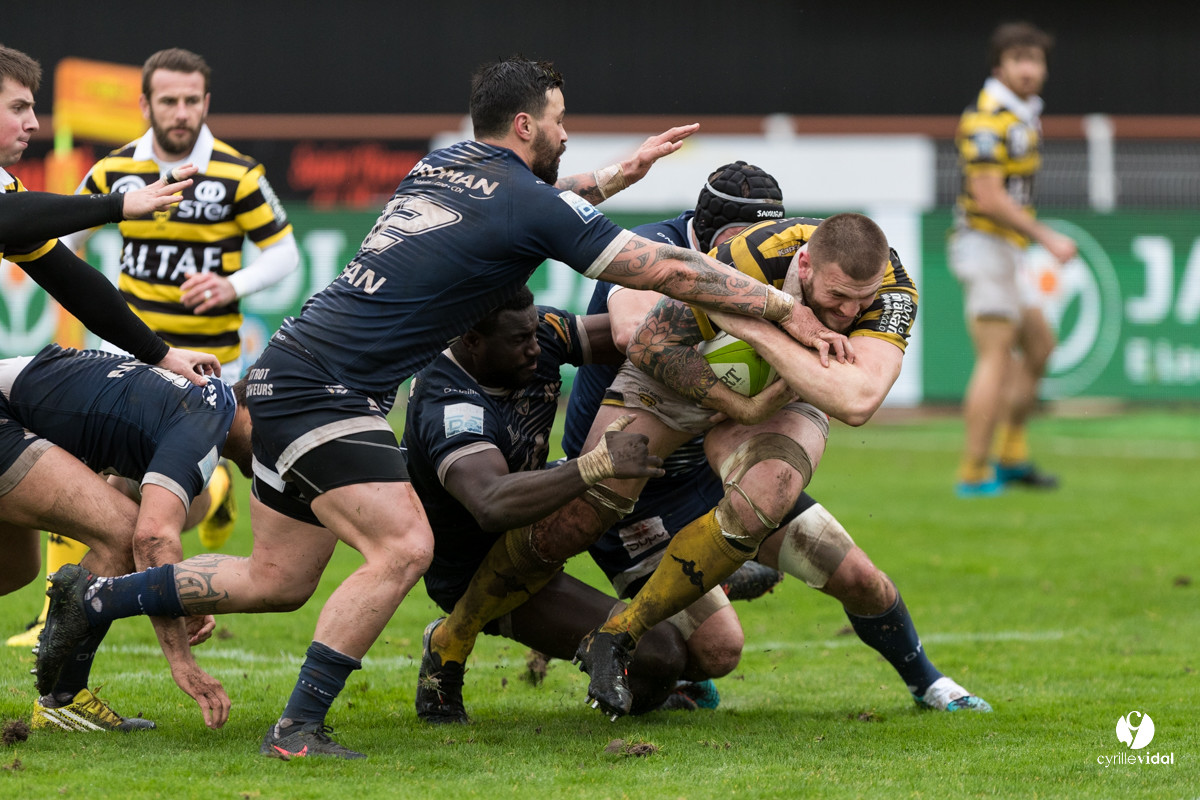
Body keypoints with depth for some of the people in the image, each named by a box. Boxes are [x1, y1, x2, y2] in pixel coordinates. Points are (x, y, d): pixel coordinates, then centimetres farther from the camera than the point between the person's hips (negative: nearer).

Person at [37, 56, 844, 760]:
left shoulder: (444, 164, 12)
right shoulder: (531, 205, -12)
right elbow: (663, 268, -10)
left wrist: (620, 173, 32)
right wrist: (788, 310, -4)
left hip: (288, 379, 9)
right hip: (323, 389, -9)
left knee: (278, 580, 15)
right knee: (402, 547, -19)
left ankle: (92, 599, 26)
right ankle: (299, 728, -18)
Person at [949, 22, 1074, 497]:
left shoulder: (1025, 115, 14)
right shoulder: (987, 119, -17)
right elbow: (987, 197, -24)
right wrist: (1046, 238, -24)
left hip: (1007, 250, 10)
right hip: (984, 243, -10)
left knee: (1039, 346, 16)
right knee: (996, 359, -12)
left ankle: (1010, 456, 21)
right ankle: (974, 473, -12)